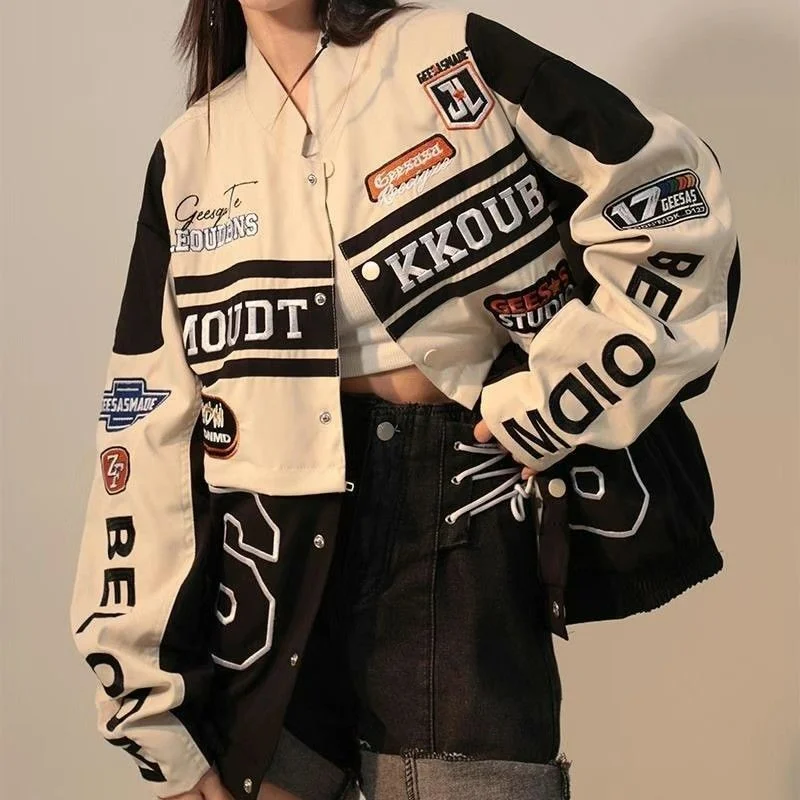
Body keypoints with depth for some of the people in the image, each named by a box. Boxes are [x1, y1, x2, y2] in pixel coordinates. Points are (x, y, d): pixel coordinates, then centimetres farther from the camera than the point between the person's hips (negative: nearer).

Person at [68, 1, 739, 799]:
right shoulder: (188, 156, 9)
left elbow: (670, 200, -1)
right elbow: (147, 429, 6)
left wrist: (553, 400, -6)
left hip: (463, 547, -3)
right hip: (270, 567, 3)